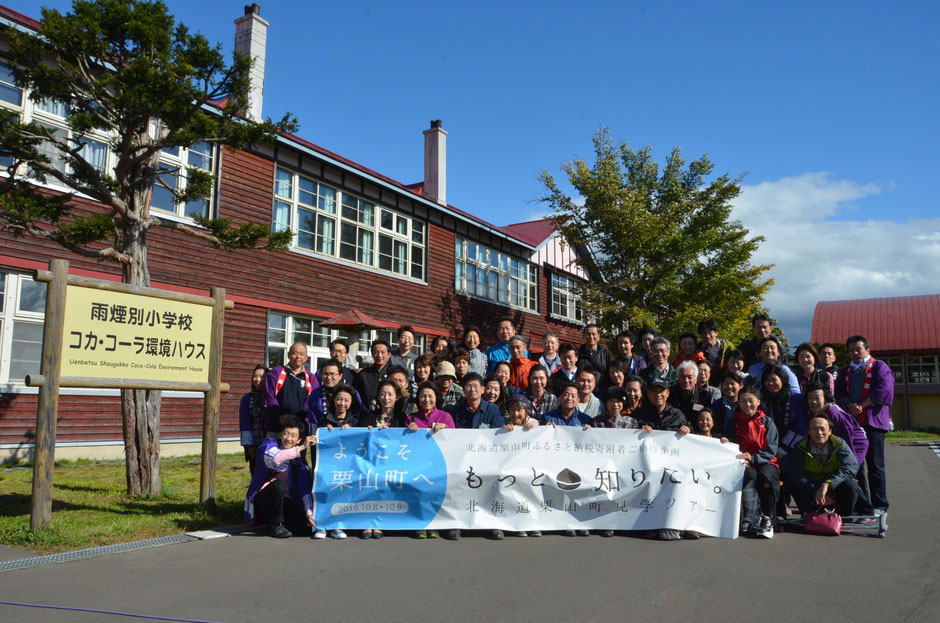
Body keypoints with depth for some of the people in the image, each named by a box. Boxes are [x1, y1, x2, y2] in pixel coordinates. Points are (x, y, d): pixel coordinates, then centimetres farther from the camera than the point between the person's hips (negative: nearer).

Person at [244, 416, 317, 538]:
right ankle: (274, 524, -11)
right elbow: (273, 459, -30)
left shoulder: (299, 460, 4)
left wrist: (309, 512, -17)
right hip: (261, 499, -3)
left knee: (301, 523, -21)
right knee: (278, 484, -33)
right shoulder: (270, 443, -6)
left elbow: (306, 487, -5)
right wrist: (302, 448, -33)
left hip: (284, 500, 3)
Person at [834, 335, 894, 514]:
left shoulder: (879, 367, 6)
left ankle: (879, 505, 4)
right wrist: (850, 405, -11)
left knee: (875, 465, -4)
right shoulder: (845, 372, 21)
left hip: (872, 421, -5)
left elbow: (884, 389, -8)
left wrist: (862, 405, -11)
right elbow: (839, 392, 9)